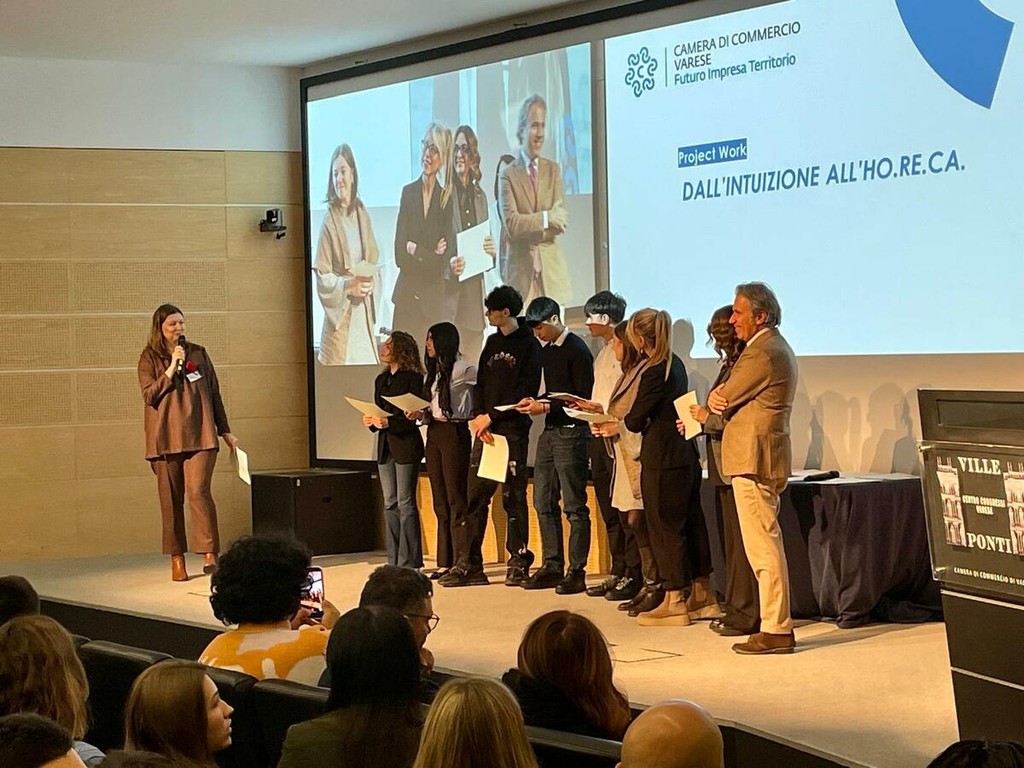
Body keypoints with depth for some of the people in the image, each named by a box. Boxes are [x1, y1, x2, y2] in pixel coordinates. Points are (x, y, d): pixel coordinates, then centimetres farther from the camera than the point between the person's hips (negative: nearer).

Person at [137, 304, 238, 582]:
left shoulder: (198, 353, 11)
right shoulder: (149, 358, 5)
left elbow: (214, 394, 14)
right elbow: (149, 396, -6)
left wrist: (225, 431, 13)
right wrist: (171, 368, -14)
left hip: (199, 435, 0)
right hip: (165, 439, 0)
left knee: (199, 491, -14)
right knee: (171, 499, 3)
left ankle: (210, 555, -15)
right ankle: (177, 559, 11)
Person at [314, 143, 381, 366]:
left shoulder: (362, 214, 8)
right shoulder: (329, 219, -8)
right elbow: (322, 277, -7)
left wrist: (370, 283, -3)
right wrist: (348, 286, -18)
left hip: (364, 311, 5)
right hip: (340, 313, -5)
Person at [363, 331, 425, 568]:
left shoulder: (413, 378, -8)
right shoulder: (382, 379, 16)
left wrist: (389, 422, -22)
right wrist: (371, 422, -1)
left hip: (406, 445, -8)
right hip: (385, 446, 8)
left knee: (405, 503, -7)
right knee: (390, 504, 9)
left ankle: (409, 562, -4)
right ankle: (394, 562, 12)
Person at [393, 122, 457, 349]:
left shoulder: (447, 198, 2)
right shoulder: (408, 192, 7)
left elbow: (445, 262, -3)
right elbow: (399, 253, -1)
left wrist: (416, 252, -7)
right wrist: (431, 256, -9)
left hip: (435, 299, -1)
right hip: (406, 296, 1)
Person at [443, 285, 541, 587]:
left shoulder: (528, 345, -4)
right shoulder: (493, 342, 17)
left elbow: (526, 392, -11)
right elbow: (481, 384, 15)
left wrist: (492, 416, -12)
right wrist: (477, 417, -2)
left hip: (513, 430, -6)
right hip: (485, 428, 6)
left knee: (513, 498, -2)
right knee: (476, 496, 3)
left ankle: (518, 563, 6)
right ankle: (469, 565, 5)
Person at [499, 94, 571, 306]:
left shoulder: (553, 170, 12)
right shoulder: (509, 175, 1)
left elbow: (561, 221, 3)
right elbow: (511, 224, -10)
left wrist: (529, 227, -10)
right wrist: (545, 219, -18)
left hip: (552, 271, 3)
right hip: (521, 272, -3)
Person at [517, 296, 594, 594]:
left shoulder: (576, 350, -11)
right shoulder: (546, 350, 15)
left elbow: (584, 398, -14)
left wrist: (547, 407, -17)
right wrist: (535, 401, 4)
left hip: (571, 432, -9)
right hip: (549, 432, 9)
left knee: (574, 505, -5)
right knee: (543, 502, 10)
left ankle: (576, 572, -3)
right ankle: (552, 566, 17)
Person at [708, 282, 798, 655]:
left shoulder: (761, 352, -17)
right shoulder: (777, 347, 18)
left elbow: (723, 399, -12)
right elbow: (724, 399, 16)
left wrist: (715, 398, 10)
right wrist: (719, 398, -6)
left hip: (754, 458, -11)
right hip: (765, 457, 11)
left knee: (763, 546, -8)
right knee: (766, 544, 14)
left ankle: (776, 631, -6)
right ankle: (777, 624, 18)